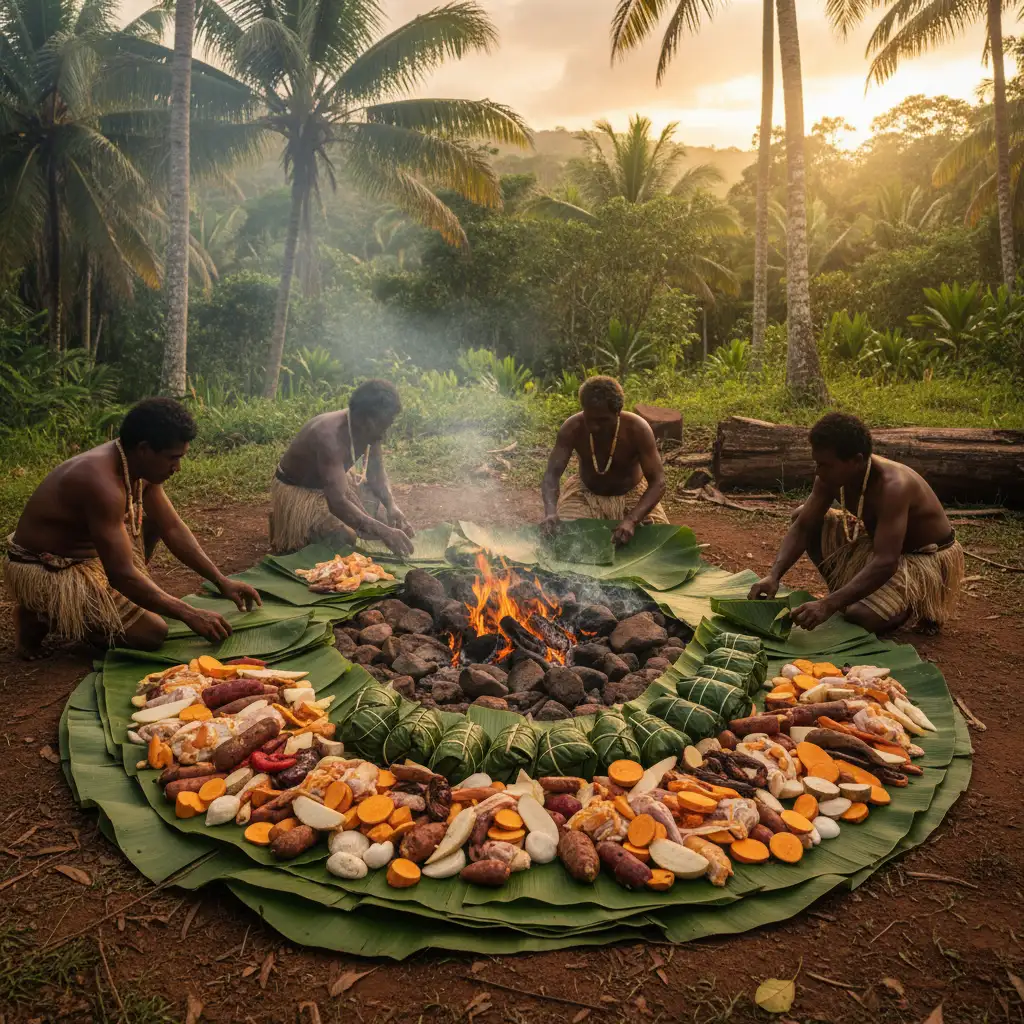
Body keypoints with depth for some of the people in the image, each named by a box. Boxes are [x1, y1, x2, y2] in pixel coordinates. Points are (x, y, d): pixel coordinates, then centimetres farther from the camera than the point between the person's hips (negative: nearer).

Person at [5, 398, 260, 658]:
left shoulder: (137, 464, -5)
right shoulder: (102, 482, -33)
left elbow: (173, 529, 2)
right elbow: (122, 575, -33)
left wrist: (221, 581, -4)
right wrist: (190, 615, -28)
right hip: (44, 573, -9)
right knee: (152, 633, -13)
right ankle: (41, 618, 0)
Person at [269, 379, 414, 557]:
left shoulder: (370, 430, -15)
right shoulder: (330, 436, -39)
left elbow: (377, 474, -2)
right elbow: (337, 503, -47)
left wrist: (391, 506, -23)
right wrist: (384, 532, -54)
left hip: (333, 481, 8)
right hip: (297, 491, -8)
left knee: (384, 514, -1)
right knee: (344, 538, -25)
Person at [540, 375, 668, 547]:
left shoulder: (637, 429, -29)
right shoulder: (572, 428, -25)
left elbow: (657, 482, -29)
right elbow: (552, 475, -25)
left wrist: (631, 520, -46)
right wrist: (550, 512, -46)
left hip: (632, 495, -1)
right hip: (585, 494, 1)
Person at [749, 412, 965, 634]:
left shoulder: (892, 486, -36)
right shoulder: (832, 475, -15)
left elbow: (885, 564, -42)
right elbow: (801, 528, -11)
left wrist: (828, 605, -50)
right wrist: (774, 576, -27)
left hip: (929, 558, -7)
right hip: (880, 543, 7)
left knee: (860, 615, -30)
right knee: (802, 516, -5)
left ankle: (915, 606, 4)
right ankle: (847, 595, 7)